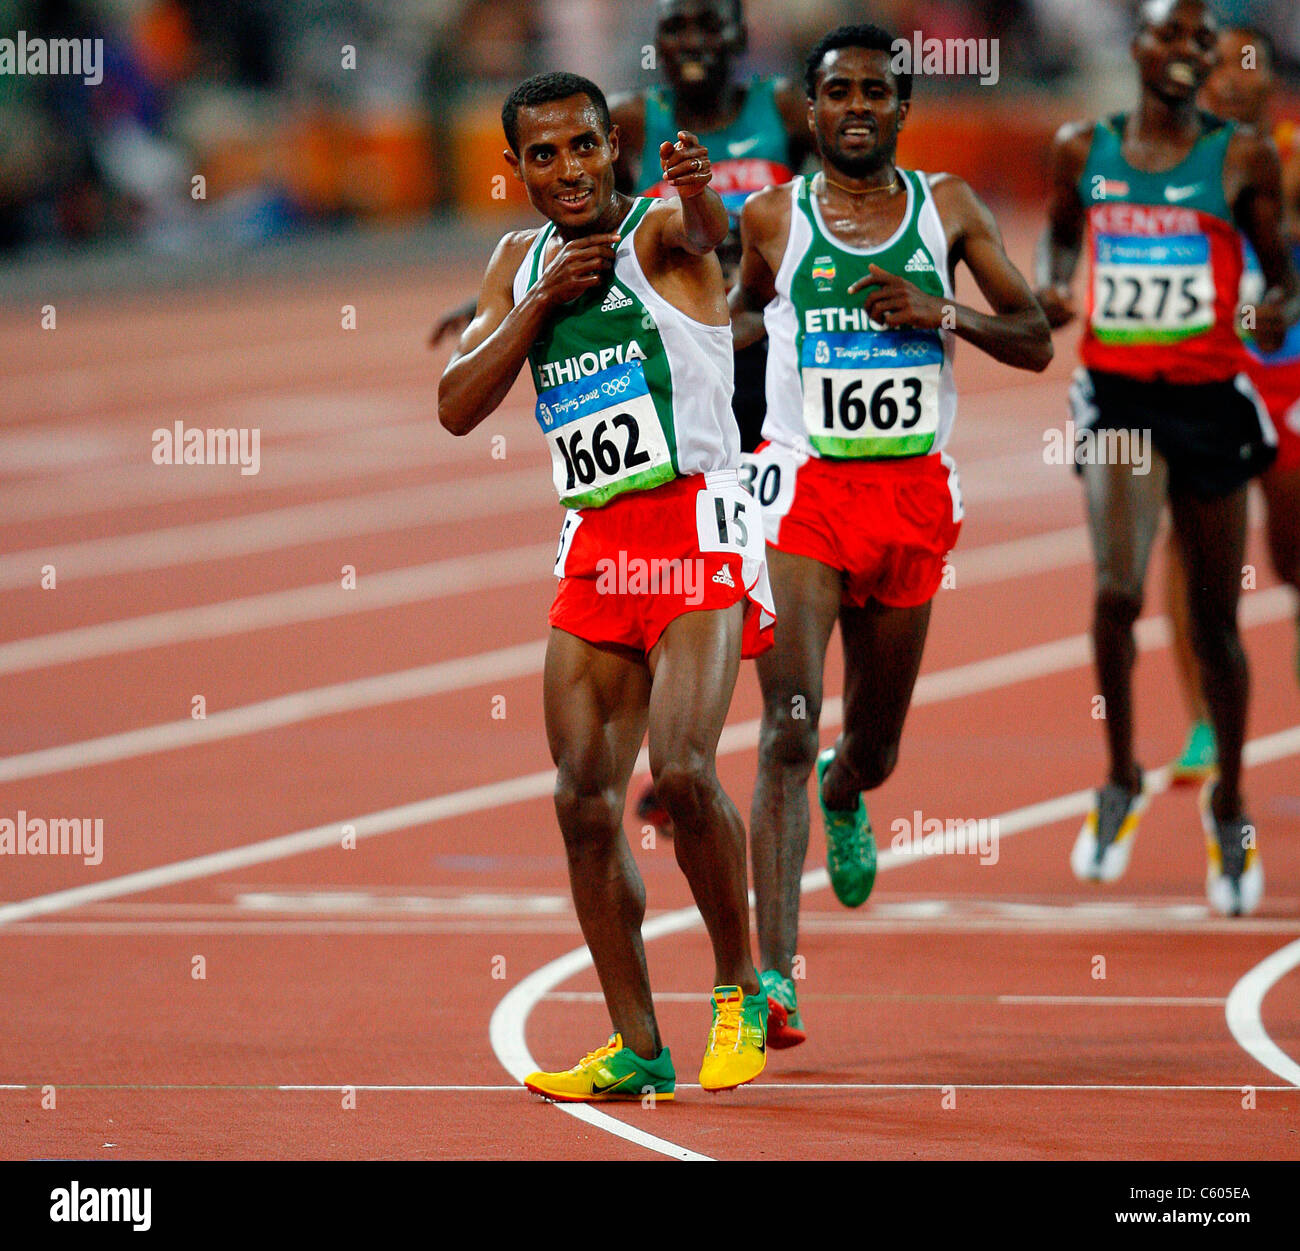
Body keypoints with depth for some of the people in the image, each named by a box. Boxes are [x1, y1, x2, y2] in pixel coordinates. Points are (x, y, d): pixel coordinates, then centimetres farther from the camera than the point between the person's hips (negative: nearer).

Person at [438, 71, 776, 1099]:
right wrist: (539, 301, -5)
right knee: (585, 798, 1)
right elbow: (457, 408, 8)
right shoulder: (519, 264, 14)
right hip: (595, 543, 6)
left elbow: (709, 234, -30)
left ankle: (743, 987, -1)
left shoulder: (657, 232, -5)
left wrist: (701, 194, -55)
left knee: (681, 770, -22)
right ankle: (637, 1050, 9)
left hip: (696, 528, -6)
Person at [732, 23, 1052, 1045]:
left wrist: (945, 313, -13)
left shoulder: (949, 209, 4)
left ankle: (846, 799, 57)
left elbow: (1036, 343, 3)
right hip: (806, 491, -2)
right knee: (789, 734, -17)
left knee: (875, 744, 16)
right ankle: (774, 977, -22)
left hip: (915, 494, 2)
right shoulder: (773, 218, 3)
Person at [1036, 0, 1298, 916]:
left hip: (1209, 395, 0)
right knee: (1118, 588, -20)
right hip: (1117, 391, 0)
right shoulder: (1084, 150, 4)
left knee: (1215, 621, 9)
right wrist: (1051, 287, 0)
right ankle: (1121, 780, 2)